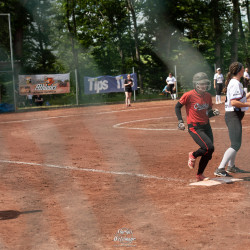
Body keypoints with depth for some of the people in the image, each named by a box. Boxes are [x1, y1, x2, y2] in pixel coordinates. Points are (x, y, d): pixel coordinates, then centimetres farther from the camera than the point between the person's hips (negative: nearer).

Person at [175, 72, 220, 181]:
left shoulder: (208, 96, 5)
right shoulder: (189, 95, -13)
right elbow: (177, 107, -1)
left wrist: (213, 112, -7)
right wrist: (180, 121, -9)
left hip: (206, 126, 7)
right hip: (194, 127, -6)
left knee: (208, 153, 6)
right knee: (209, 147, -20)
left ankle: (199, 175, 26)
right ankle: (193, 155, 11)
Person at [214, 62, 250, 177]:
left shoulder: (234, 82, 16)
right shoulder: (236, 83, -16)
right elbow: (234, 102, -26)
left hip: (235, 116, 11)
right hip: (233, 116, -11)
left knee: (236, 143, 24)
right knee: (236, 145, -16)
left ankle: (231, 166, 39)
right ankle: (220, 169, -20)